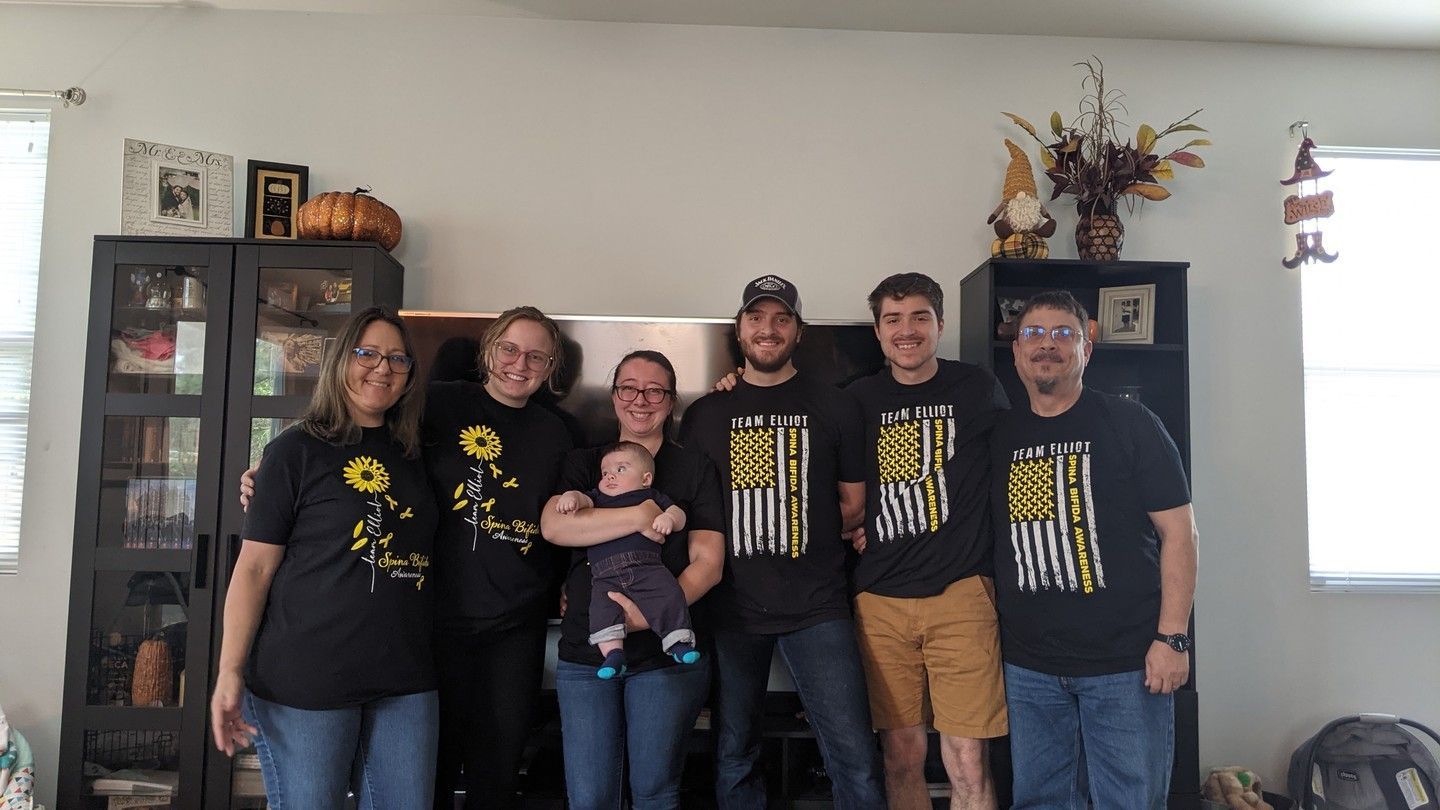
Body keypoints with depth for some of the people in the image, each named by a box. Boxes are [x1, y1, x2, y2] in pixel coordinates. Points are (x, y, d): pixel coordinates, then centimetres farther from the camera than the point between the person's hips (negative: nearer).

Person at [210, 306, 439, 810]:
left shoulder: (413, 455, 11)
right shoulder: (296, 450, -4)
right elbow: (255, 566, -6)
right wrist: (230, 672, -12)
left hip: (404, 678, 5)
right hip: (306, 681, -5)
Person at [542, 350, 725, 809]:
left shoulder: (695, 469, 5)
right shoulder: (584, 464, 10)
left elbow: (708, 563, -3)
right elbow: (552, 526, -9)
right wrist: (641, 517, -18)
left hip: (667, 652, -1)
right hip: (585, 650, 2)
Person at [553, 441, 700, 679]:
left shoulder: (651, 496, 25)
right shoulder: (597, 497, 30)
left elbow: (678, 513, 16)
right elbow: (583, 498, 10)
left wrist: (669, 518, -8)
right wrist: (571, 497, -15)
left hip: (647, 567, -1)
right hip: (605, 574, 1)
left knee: (669, 594, -23)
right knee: (603, 607, -23)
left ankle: (679, 642, -17)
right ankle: (613, 654, -25)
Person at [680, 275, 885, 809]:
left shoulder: (834, 408, 5)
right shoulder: (704, 415, 8)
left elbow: (855, 506, 9)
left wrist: (807, 538, 0)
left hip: (817, 608, -1)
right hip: (731, 608, 2)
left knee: (855, 761, -4)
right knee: (734, 760, 12)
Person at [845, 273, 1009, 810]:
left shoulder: (978, 389, 3)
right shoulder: (858, 399, 8)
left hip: (960, 593, -2)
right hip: (880, 599, 2)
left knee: (968, 766, -2)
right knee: (901, 757, 9)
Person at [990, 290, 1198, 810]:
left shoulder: (1129, 424, -2)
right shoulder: (999, 437, 8)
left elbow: (1177, 530, -4)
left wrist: (1172, 636, -10)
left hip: (1126, 665, -3)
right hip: (1029, 665, 3)